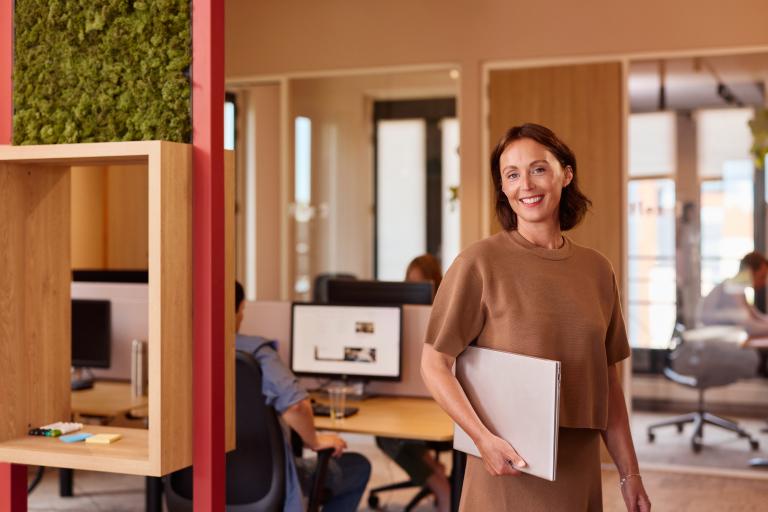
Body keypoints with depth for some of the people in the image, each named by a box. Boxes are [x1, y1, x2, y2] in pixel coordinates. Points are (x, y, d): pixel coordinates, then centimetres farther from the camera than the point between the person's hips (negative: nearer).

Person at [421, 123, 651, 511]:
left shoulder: (597, 270, 6)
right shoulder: (480, 262, -8)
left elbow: (606, 381, 11)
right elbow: (434, 364, -9)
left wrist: (629, 474, 10)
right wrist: (483, 438, -20)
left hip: (579, 471, 4)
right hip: (511, 470, -4)